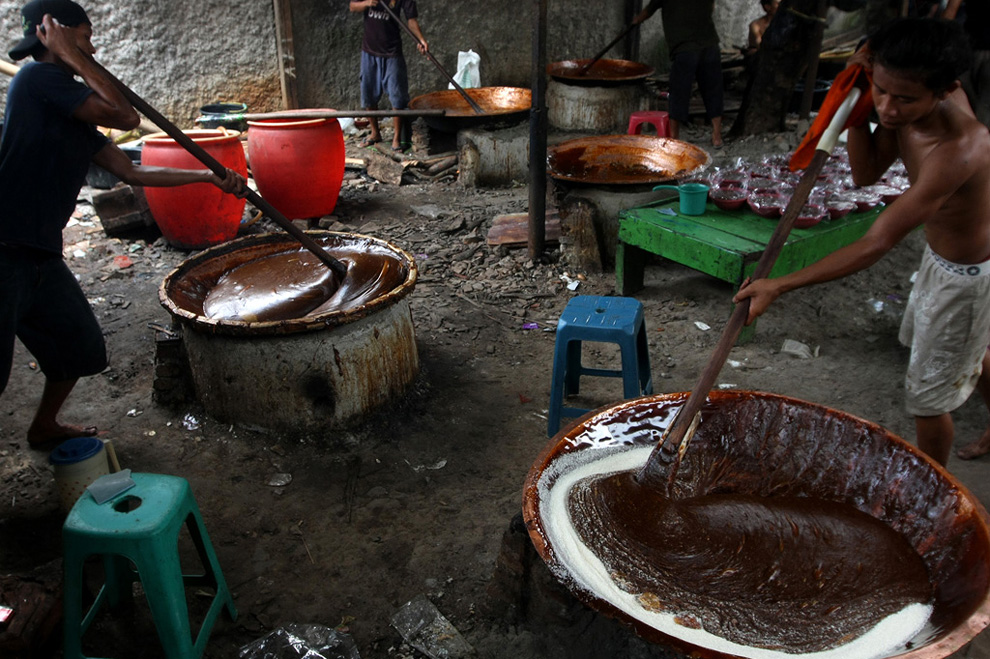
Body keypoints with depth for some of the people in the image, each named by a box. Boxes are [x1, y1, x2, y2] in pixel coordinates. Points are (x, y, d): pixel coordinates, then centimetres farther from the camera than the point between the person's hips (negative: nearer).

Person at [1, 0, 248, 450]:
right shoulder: (38, 78, -9)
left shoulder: (73, 116, 16)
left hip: (41, 257, 9)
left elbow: (130, 171, 18)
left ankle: (44, 428, 41)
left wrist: (208, 176, 19)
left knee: (82, 350, 19)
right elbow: (126, 117, -18)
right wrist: (71, 56, -9)